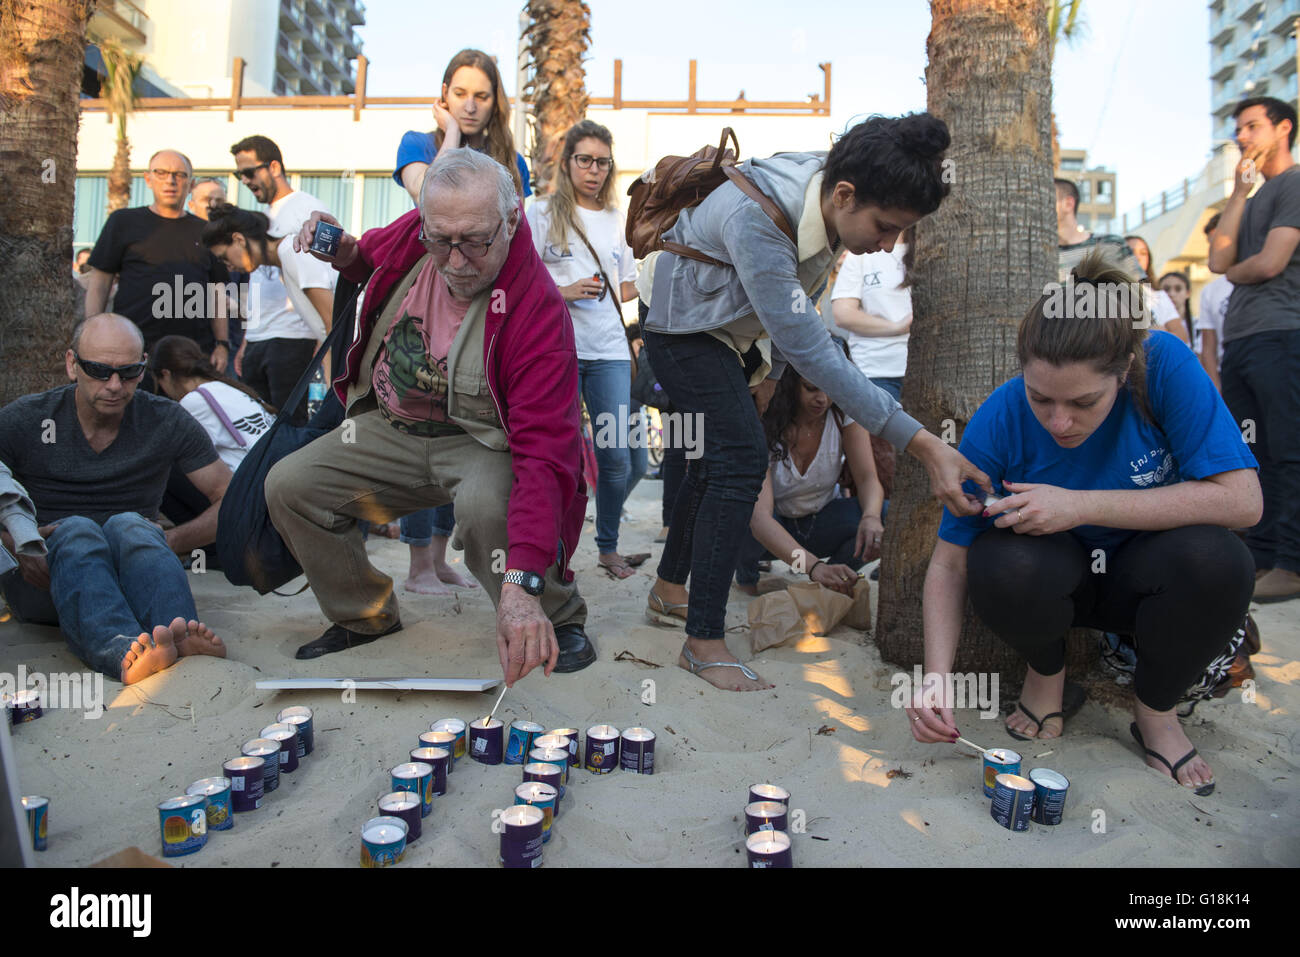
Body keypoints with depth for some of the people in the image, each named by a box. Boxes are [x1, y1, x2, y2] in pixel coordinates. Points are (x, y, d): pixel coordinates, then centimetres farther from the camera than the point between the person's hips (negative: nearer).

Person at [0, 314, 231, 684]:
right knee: (76, 530, -33)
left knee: (128, 525, -32)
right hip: (41, 581, 0)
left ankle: (182, 641, -61)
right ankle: (123, 653, -62)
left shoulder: (166, 422, 4)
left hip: (129, 581, 0)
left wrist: (169, 541, -12)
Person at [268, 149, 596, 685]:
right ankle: (364, 616, 18)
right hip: (390, 429, 6)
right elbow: (370, 256, 18)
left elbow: (544, 455, -38)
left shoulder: (535, 309, -30)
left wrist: (521, 584, -48)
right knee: (289, 486, -4)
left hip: (482, 443, -6)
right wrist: (343, 252, -10)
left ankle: (557, 621, -6)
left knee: (486, 507, -38)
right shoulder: (412, 235, -11)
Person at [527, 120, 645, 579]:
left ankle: (609, 547, 17)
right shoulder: (544, 213, 6)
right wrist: (564, 292, -13)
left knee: (618, 458, -1)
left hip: (609, 351, 3)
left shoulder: (617, 219, 17)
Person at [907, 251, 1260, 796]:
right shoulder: (999, 420, -22)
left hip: (1140, 577, 1)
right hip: (1052, 578, 0)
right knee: (1004, 563, -34)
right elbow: (949, 561, -18)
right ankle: (1046, 672, 2)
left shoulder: (1164, 365, -23)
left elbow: (1242, 500, -26)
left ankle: (1156, 710, -2)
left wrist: (1081, 506, -31)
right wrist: (937, 675, -32)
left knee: (1213, 558, -32)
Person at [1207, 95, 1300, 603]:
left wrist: (1234, 272, 10)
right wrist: (1238, 192, 7)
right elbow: (1219, 261, 8)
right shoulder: (1255, 197, 24)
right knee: (1250, 456, 8)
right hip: (1239, 340, 9)